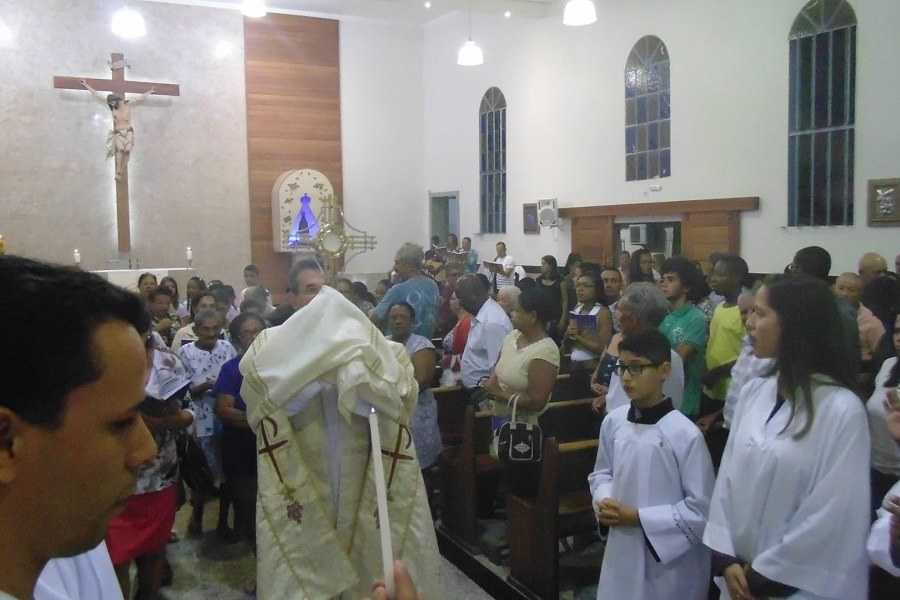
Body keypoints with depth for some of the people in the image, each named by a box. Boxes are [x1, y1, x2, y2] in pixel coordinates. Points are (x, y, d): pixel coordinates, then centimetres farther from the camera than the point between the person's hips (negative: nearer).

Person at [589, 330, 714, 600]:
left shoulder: (684, 433, -19)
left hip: (671, 560, -4)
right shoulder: (613, 421, -4)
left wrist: (639, 517, -17)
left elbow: (701, 509, -14)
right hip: (622, 550, 4)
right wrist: (603, 502, -8)